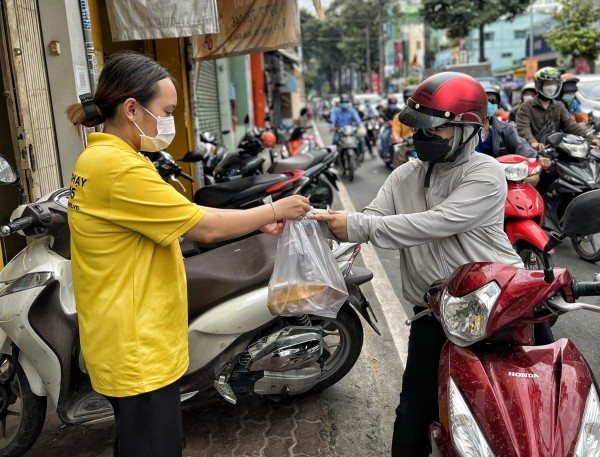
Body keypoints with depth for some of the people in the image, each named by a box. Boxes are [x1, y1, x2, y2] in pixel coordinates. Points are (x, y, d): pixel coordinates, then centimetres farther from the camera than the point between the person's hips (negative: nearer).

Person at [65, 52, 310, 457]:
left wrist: (255, 221, 6)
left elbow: (183, 215, 10)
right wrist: (274, 210, -8)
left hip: (135, 342, 10)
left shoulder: (102, 157, 9)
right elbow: (205, 228, -21)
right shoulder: (117, 166, -24)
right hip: (139, 350, -10)